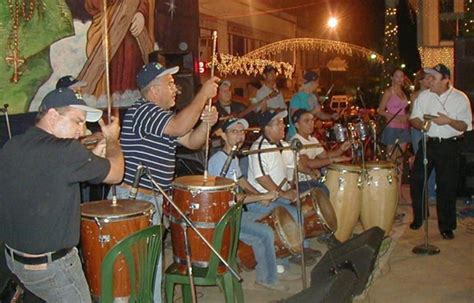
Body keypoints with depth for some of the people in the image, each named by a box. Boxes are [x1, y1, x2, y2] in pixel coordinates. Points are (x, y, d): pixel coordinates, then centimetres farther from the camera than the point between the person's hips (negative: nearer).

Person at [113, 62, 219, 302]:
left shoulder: (161, 115, 14)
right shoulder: (141, 111, -16)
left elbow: (191, 142, 12)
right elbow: (178, 127, -32)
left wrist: (205, 123, -8)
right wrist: (204, 94, -22)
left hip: (153, 198, 10)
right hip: (136, 198, -10)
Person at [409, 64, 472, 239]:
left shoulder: (460, 98, -4)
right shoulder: (424, 96, 4)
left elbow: (465, 126, -5)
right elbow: (414, 118, 8)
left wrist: (449, 121, -23)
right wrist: (421, 124, -14)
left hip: (450, 147, -3)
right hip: (427, 143, 3)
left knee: (447, 186, 3)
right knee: (416, 181, 1)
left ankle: (446, 226, 17)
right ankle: (419, 217, 23)